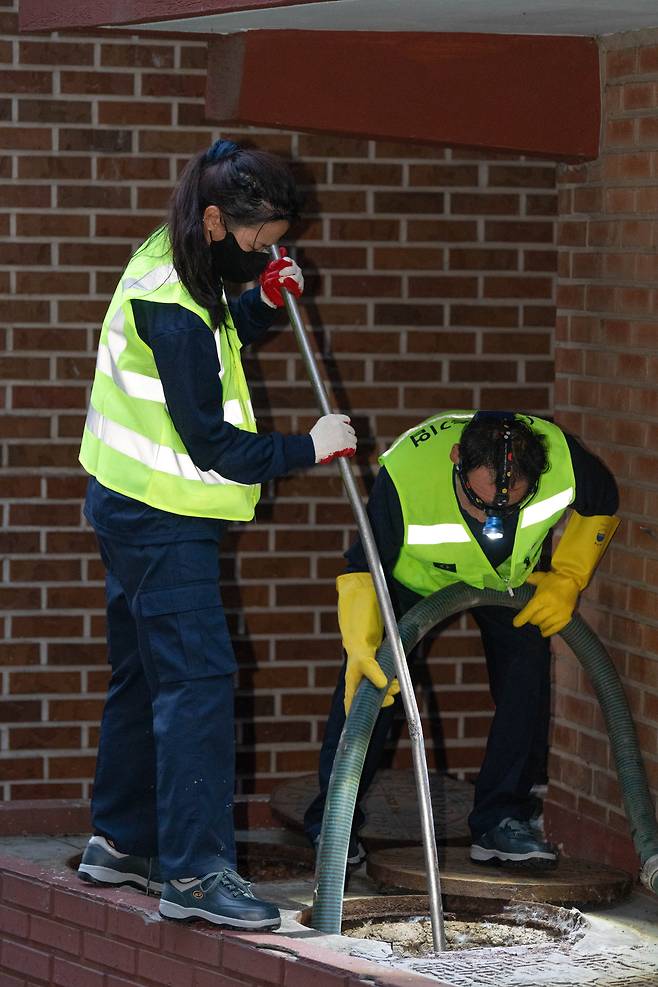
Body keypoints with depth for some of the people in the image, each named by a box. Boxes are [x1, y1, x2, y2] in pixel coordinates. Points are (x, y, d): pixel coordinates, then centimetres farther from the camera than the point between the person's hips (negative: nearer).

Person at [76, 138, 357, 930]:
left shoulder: (163, 265, 6)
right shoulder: (171, 309, -24)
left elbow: (210, 346, 22)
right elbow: (211, 444, -23)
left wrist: (263, 302, 5)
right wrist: (307, 448, -13)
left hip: (134, 508, 11)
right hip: (162, 521, -11)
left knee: (144, 674, 17)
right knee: (197, 679, -11)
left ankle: (122, 841, 27)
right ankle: (194, 872, -12)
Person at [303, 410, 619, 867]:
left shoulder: (563, 460, -35)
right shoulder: (406, 473, -43)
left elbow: (600, 505, -10)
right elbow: (363, 569, -33)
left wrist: (568, 580, -18)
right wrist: (361, 645, -47)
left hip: (516, 574, 2)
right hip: (413, 572, -2)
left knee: (527, 681, -11)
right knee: (368, 681, -13)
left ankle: (501, 820, 1)